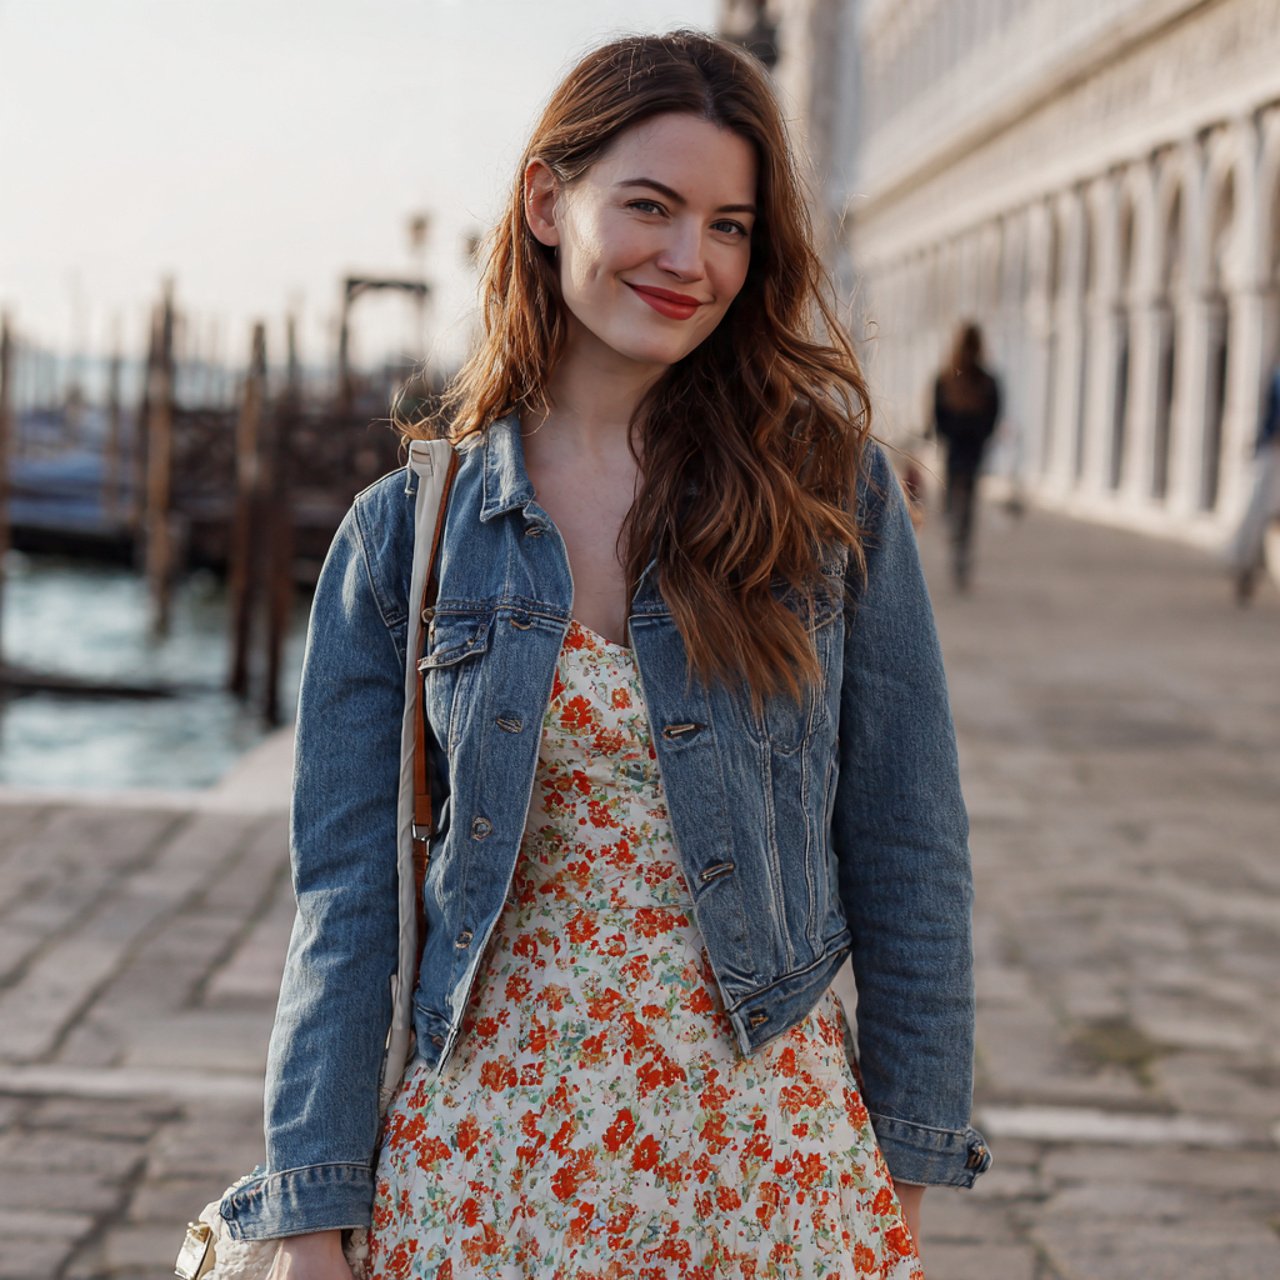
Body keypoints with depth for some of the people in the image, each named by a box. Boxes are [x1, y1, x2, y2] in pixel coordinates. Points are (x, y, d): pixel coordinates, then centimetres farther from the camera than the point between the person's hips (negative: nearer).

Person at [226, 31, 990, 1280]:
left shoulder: (829, 485, -3)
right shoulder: (406, 532, -1)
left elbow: (906, 853, 0)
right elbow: (348, 889, -1)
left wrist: (901, 1174, 0)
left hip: (769, 1161, 0)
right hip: (483, 1161, 0)